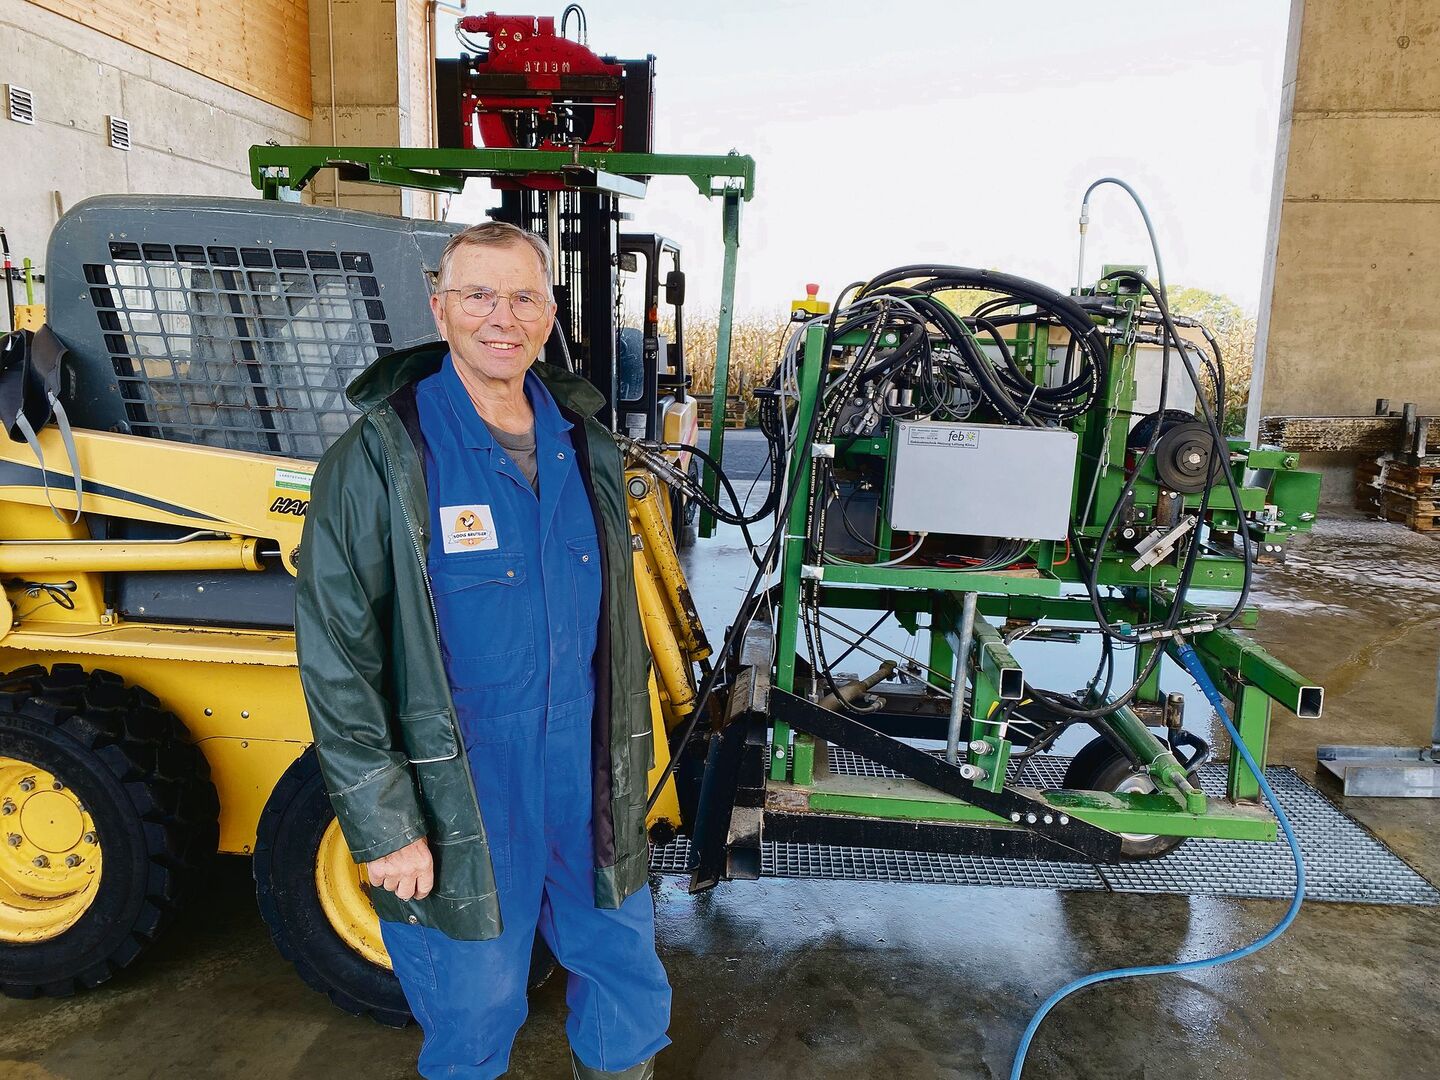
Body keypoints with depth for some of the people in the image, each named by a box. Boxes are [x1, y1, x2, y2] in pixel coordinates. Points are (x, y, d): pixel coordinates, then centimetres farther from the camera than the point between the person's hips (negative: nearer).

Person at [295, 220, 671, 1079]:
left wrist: (631, 762, 14)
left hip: (587, 784, 5)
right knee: (475, 1010, 14)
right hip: (460, 802, -4)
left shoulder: (586, 448, 4)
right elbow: (336, 660, -12)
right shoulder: (378, 460, -12)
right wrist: (383, 827, -13)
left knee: (629, 974, 20)